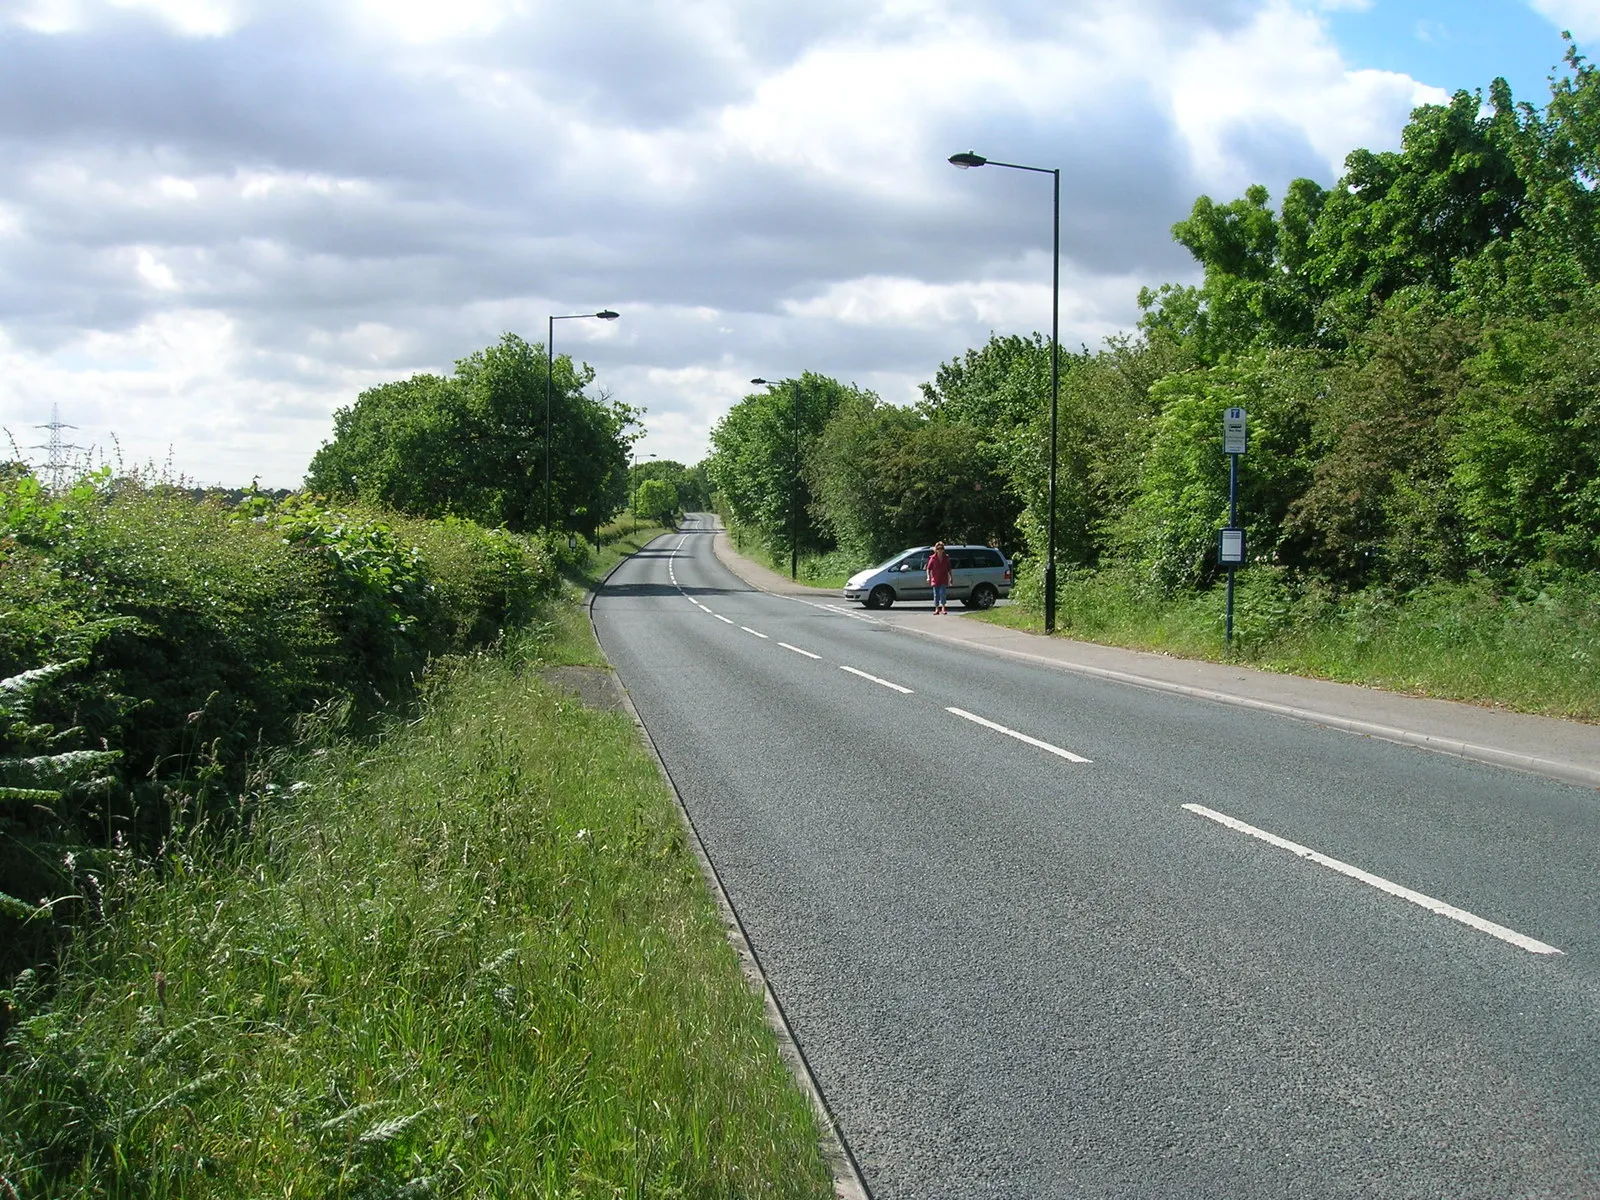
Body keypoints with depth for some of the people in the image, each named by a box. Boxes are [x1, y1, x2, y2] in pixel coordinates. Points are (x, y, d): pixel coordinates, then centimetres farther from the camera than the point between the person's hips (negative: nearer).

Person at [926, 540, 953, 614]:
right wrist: (928, 577, -10)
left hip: (944, 579, 0)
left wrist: (950, 578, 7)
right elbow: (929, 568, 1)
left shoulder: (946, 558, 5)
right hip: (935, 579, 0)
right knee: (936, 594, 5)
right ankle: (937, 609, 13)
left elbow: (949, 569, 12)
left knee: (943, 593, -12)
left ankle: (943, 608, -10)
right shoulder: (933, 558, 0)